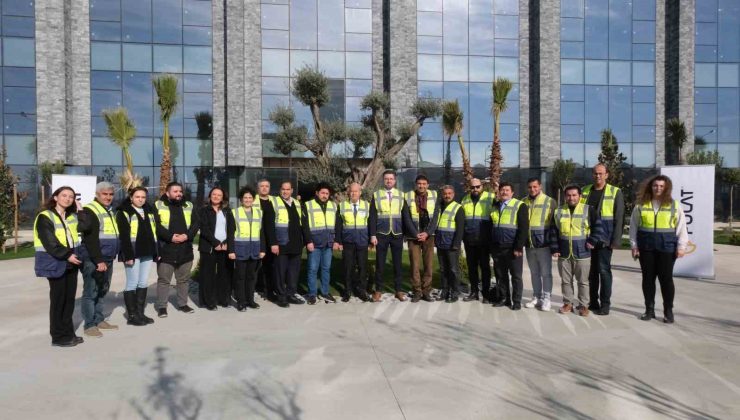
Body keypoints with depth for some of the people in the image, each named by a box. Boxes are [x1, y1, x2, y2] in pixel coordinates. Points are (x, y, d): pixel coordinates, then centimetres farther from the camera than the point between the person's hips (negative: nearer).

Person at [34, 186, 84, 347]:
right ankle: (58, 336, 8)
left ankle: (68, 333, 19)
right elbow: (49, 242, -17)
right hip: (55, 263, -7)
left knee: (69, 299, 10)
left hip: (71, 263, 7)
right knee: (58, 299, -1)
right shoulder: (45, 217, -8)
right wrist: (66, 255, -21)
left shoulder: (73, 216, 15)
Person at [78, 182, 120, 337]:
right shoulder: (89, 211, -11)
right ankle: (89, 325, 3)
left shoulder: (110, 211, 17)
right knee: (91, 292, -3)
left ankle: (99, 320, 24)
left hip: (107, 259, 9)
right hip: (93, 260, -9)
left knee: (102, 291, 14)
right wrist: (98, 260, -23)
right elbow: (90, 240, -19)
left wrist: (108, 259, 18)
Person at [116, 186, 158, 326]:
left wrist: (156, 252, 10)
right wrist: (128, 255, -18)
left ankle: (140, 313, 18)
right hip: (133, 253, -6)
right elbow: (124, 236, -12)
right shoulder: (123, 212, -4)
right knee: (132, 283, -2)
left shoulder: (149, 211, 16)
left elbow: (155, 232, 16)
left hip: (147, 253, 6)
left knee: (143, 283, 10)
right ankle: (132, 315, 5)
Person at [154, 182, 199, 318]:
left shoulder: (188, 206, 10)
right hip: (166, 250, -4)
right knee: (164, 279, 3)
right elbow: (156, 225, -11)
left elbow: (195, 223, 5)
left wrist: (187, 235, -11)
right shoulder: (158, 205, -1)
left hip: (185, 249, 4)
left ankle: (182, 304, 26)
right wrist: (170, 236, -19)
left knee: (184, 279, 13)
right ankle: (161, 306, 14)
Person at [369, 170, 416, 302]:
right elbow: (372, 217, 0)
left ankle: (398, 290, 17)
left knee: (397, 263, 8)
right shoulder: (376, 195, 2)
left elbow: (406, 217, 3)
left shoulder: (401, 195, 5)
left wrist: (415, 233, -4)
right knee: (380, 263, 5)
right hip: (381, 234, -1)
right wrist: (372, 235, -6)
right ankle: (378, 290, 16)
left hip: (397, 234, 1)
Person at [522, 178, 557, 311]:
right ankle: (536, 297, 24)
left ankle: (546, 298, 13)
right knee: (534, 273, 14)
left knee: (546, 273, 4)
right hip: (529, 244, 4)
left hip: (544, 244, -4)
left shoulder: (549, 202, -5)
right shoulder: (524, 202, 7)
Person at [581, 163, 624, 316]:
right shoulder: (585, 191, 9)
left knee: (604, 270, -1)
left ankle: (605, 304, 7)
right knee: (591, 271, 10)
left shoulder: (615, 192, -2)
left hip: (604, 239, -4)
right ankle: (593, 302, 21)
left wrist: (616, 240, -12)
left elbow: (619, 218, -5)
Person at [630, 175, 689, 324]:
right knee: (648, 278, 7)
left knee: (666, 278, 2)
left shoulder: (674, 205, 2)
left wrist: (681, 246, -5)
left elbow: (681, 227, 1)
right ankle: (649, 309, 18)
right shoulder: (641, 205, 5)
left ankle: (668, 311, 15)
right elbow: (634, 226, 7)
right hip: (646, 246, 2)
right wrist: (634, 245, 3)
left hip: (667, 246, -1)